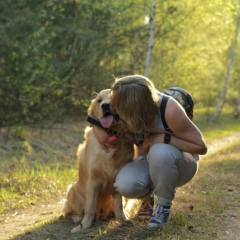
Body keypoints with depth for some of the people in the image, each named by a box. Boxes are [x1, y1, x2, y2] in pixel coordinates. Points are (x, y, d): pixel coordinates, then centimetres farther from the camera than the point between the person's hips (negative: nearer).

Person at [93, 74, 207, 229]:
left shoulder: (170, 111, -33)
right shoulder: (130, 101, -20)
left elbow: (201, 147, -22)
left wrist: (164, 138, -32)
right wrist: (97, 129, -24)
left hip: (179, 164, -3)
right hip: (151, 162, 4)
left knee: (160, 152, -39)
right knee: (125, 184, -30)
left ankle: (163, 204, -12)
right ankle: (150, 197, 6)